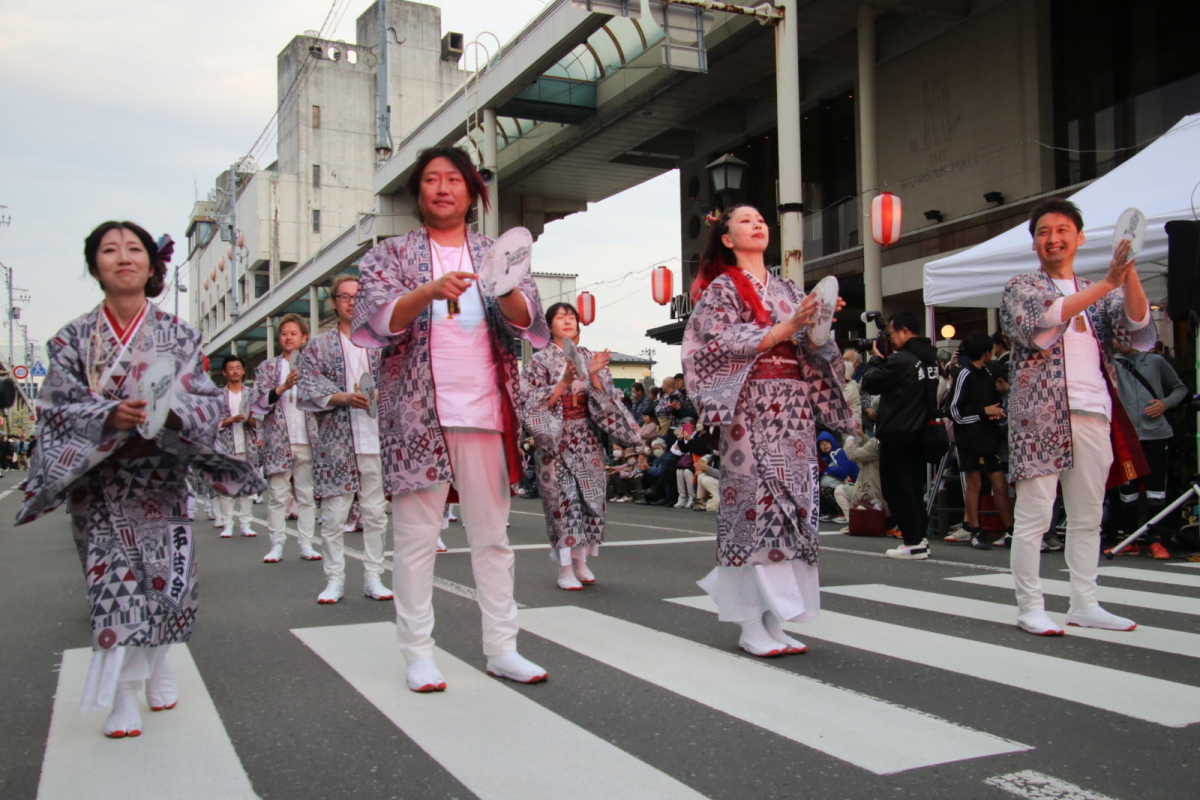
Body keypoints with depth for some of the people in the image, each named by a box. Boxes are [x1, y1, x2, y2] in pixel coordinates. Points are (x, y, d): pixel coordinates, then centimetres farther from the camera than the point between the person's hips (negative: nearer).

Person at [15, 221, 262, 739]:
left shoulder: (177, 334, 4)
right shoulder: (73, 338, 3)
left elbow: (209, 401, -1)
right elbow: (58, 408, -3)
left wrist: (170, 410, -23)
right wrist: (110, 416, -22)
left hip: (160, 477, 1)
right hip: (99, 479, -1)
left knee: (163, 572, 2)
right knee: (115, 578, -7)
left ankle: (154, 668, 26)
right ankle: (124, 696, 0)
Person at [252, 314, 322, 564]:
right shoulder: (267, 367, 9)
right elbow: (260, 402, -2)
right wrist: (282, 388, -17)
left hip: (306, 439, 1)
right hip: (278, 440, -1)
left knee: (307, 495, 2)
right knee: (277, 496, -1)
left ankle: (306, 544, 6)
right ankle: (277, 545, 4)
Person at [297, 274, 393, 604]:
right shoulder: (318, 347, 9)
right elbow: (307, 391, 0)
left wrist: (378, 397, -10)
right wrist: (345, 398, -15)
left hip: (376, 440, 2)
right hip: (335, 443, -1)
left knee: (376, 513, 4)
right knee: (334, 516, 0)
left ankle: (373, 577, 13)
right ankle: (334, 580, 9)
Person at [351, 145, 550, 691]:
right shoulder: (391, 254, 8)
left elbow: (526, 318, 0)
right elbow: (378, 319, -8)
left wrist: (505, 291, -24)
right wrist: (430, 291, -26)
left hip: (485, 414, 2)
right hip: (416, 415, -2)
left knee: (492, 533, 5)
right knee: (416, 537, -1)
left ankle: (501, 648, 13)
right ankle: (418, 654, 8)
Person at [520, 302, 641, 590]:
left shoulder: (591, 358, 9)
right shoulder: (541, 360, -1)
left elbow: (605, 399, 2)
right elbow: (533, 404, -9)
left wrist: (593, 375, -14)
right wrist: (565, 380, -18)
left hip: (587, 440, 4)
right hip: (555, 440, -4)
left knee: (589, 496, 3)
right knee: (563, 498, -7)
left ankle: (581, 562, 14)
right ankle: (565, 569, -3)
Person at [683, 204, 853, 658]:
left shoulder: (787, 290, 20)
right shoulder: (721, 288, 5)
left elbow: (811, 349, 17)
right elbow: (724, 343, -10)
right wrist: (788, 326, -15)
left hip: (794, 409, 6)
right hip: (752, 407, -6)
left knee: (791, 504, 1)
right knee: (755, 505, -10)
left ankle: (774, 621, 7)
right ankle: (751, 626, -5)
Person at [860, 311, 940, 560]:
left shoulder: (901, 360, -20)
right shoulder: (930, 359, 7)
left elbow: (870, 383, -13)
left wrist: (875, 359, 4)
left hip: (897, 435, -8)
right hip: (919, 433, 9)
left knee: (897, 488, 0)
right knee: (913, 487, 17)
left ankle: (914, 543, 0)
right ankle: (920, 538, 20)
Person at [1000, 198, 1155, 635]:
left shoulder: (1100, 292, 19)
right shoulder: (1021, 286, 7)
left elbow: (1139, 331, 1)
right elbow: (1040, 324, -15)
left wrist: (1129, 271, -13)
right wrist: (1106, 283, -20)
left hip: (1092, 414, 5)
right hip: (1040, 414, -5)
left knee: (1087, 517, 8)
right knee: (1033, 516, -4)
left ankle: (1084, 604, 17)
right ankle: (1029, 607, 2)